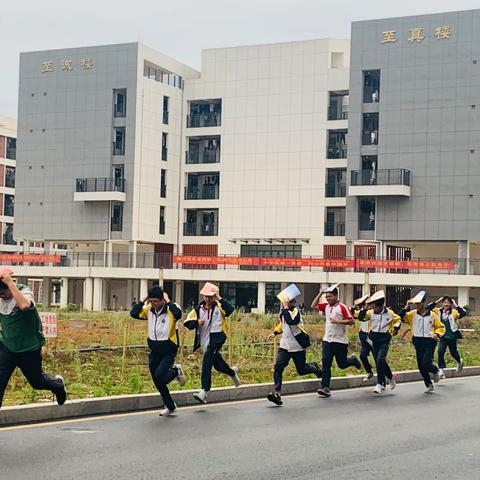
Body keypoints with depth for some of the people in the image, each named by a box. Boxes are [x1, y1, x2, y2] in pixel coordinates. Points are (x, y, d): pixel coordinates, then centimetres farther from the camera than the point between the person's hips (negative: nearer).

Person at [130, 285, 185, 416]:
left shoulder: (170, 310, -16)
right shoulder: (149, 310, 1)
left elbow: (178, 313, -36)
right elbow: (134, 313, 0)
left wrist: (168, 301, -26)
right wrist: (143, 301, -8)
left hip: (168, 351, -6)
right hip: (154, 351, 6)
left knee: (159, 376, -21)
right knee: (157, 381, 11)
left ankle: (176, 371, 11)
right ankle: (170, 406, 27)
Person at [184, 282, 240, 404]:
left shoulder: (219, 307, 0)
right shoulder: (198, 309, 11)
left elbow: (230, 309, -20)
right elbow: (187, 322, 7)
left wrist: (220, 299, -17)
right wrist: (196, 322, -12)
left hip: (217, 337, -6)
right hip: (205, 340, 6)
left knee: (207, 361, -22)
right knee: (218, 365, 18)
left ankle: (204, 391, -26)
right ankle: (232, 372, 52)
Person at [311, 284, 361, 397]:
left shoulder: (342, 307, -10)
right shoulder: (326, 306, 9)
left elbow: (351, 321, -14)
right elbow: (313, 305, 13)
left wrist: (338, 321, -22)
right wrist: (320, 294, 5)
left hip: (340, 341, -5)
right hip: (328, 340, 5)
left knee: (342, 364, 8)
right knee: (326, 363, -6)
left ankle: (353, 360, 41)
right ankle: (325, 387, -7)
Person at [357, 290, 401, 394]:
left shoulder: (389, 313, -2)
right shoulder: (371, 312, 2)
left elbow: (398, 320, 13)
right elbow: (361, 318, -6)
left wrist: (395, 328, -3)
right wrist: (366, 308, -15)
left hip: (384, 340, -4)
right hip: (374, 339, 4)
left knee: (380, 360, -20)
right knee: (378, 362, 11)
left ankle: (380, 384, -15)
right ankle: (390, 377, 34)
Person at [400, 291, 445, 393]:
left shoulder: (432, 315, -2)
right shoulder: (413, 314, 3)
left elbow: (440, 327, 7)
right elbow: (402, 317, -10)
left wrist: (437, 334, -11)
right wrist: (407, 307, -16)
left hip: (429, 342, -4)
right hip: (418, 342, 4)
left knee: (426, 364, -17)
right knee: (421, 367, 6)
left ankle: (435, 371, 18)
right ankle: (429, 386, 23)